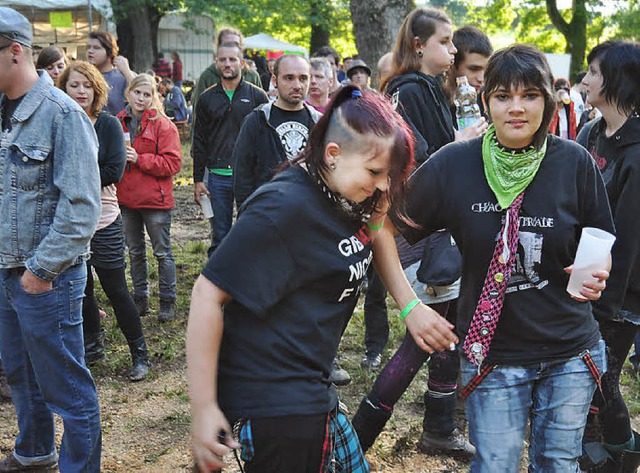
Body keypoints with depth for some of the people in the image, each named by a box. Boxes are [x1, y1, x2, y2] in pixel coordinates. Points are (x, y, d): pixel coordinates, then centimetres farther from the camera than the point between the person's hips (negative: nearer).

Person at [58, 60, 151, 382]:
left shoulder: (109, 124, -4)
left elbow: (114, 171, -12)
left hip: (103, 220, -3)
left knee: (115, 289, 1)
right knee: (80, 288, 14)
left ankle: (139, 353, 14)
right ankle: (93, 344, 33)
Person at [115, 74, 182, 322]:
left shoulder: (162, 124, -8)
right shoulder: (118, 122, 7)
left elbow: (172, 163, -14)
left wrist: (139, 159, -20)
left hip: (155, 199, -5)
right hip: (125, 198, 5)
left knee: (162, 252, 4)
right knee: (135, 252, 16)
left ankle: (168, 301, 15)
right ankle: (140, 299, 28)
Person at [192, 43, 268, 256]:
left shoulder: (257, 96, 3)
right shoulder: (207, 98, 10)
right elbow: (199, 141, 12)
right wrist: (198, 179, 6)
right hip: (217, 177, 2)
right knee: (219, 236, 7)